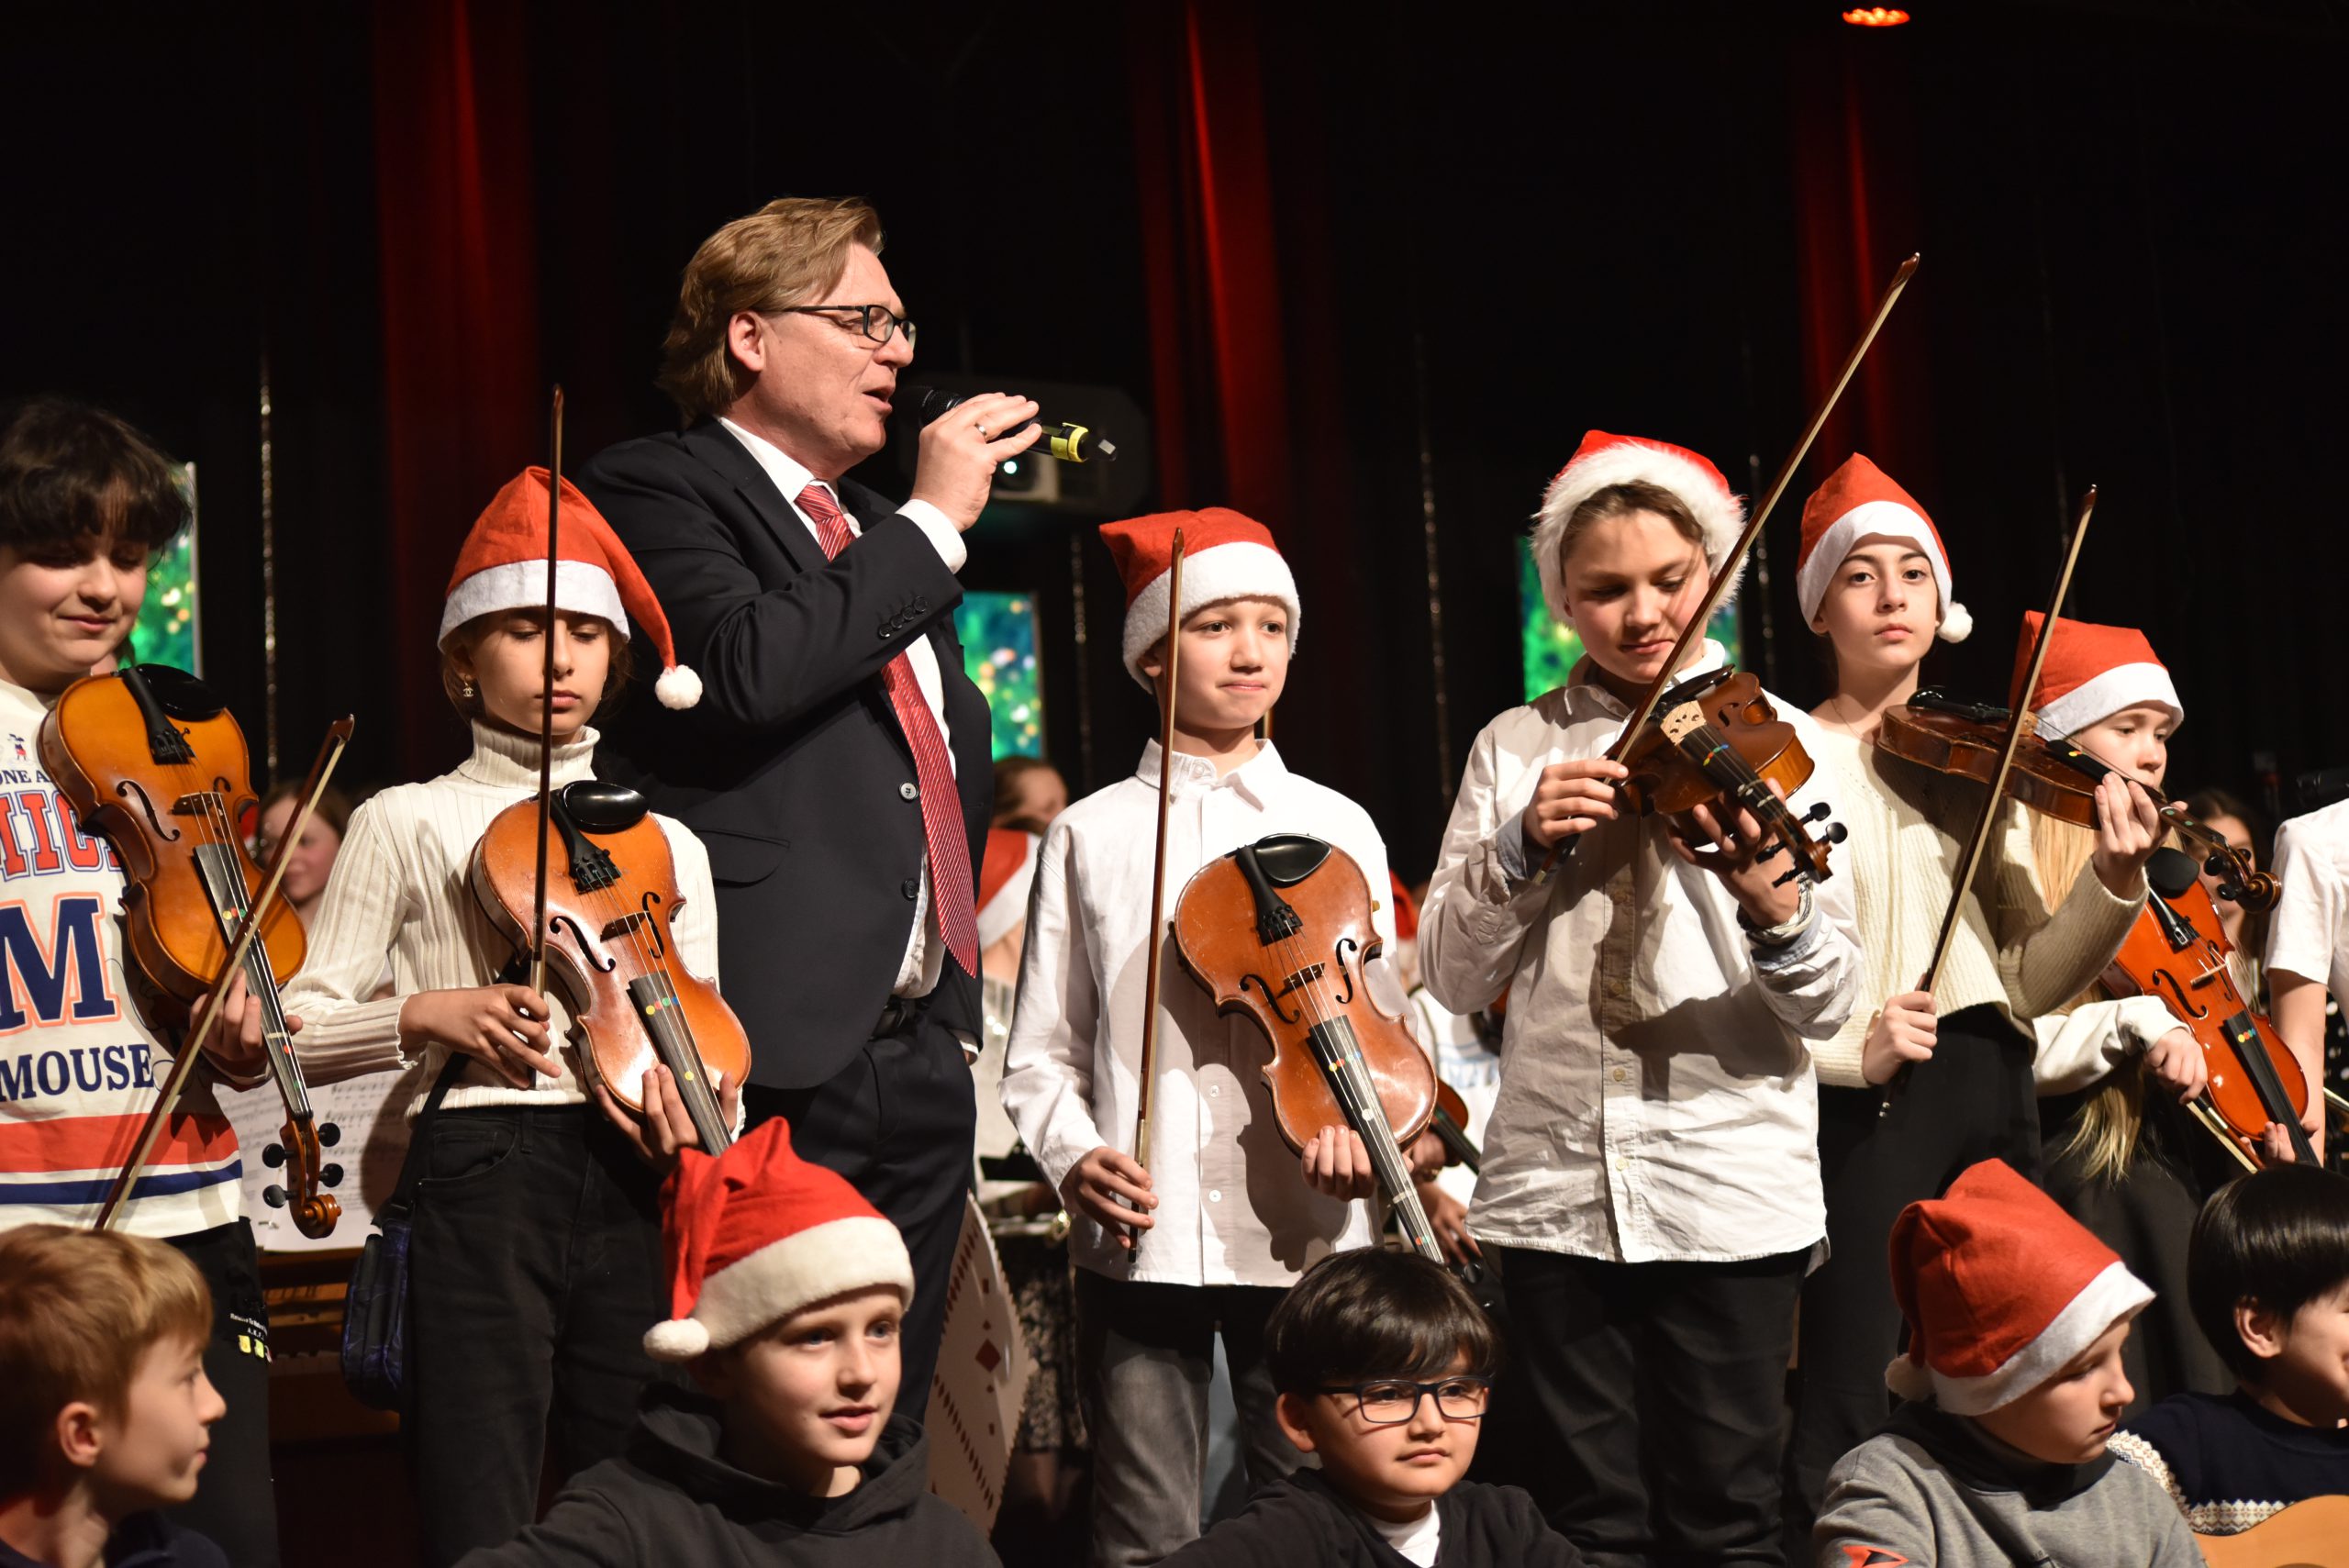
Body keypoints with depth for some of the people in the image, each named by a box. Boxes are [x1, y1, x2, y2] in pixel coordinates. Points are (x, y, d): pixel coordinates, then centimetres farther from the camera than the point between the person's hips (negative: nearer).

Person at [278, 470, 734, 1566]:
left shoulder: (666, 843, 17)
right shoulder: (409, 823, 8)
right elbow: (301, 1033, 5)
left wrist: (682, 1096, -7)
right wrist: (427, 1016, -12)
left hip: (632, 1184, 3)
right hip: (481, 1177, -3)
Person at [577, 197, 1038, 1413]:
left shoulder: (885, 539, 23)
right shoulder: (654, 493, -2)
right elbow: (745, 667, -22)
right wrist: (930, 523, -11)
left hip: (918, 1056, 8)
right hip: (777, 1054, -8)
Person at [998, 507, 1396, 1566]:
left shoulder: (1337, 826, 6)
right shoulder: (1091, 833, 5)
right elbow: (1041, 1050, 7)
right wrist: (1072, 1153, -12)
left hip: (1306, 1235, 1)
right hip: (1141, 1240, 0)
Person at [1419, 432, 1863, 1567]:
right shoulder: (1515, 749, 8)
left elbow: (1828, 1006, -6)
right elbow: (1451, 979, 3)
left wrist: (1773, 906, -27)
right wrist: (1522, 848, -13)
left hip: (1729, 1190, -1)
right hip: (1556, 1186, 2)